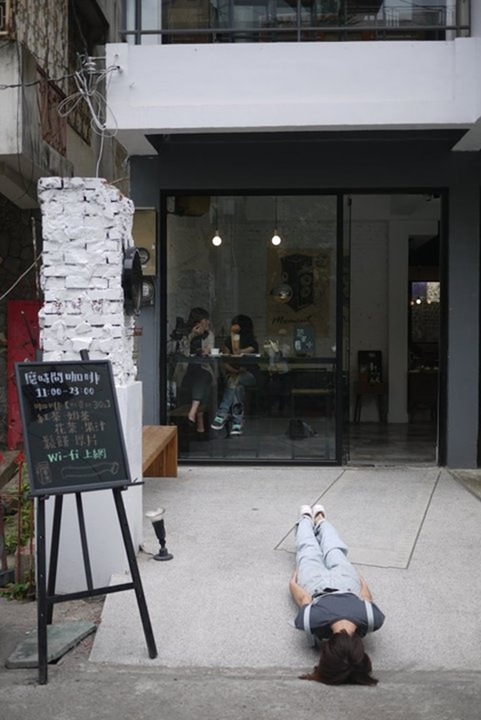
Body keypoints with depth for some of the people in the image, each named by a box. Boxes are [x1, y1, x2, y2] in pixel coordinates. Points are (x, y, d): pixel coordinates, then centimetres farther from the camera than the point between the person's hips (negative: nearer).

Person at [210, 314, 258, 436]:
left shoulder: (252, 343, -3)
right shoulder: (229, 341, 11)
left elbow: (237, 353, -19)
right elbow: (225, 363, 4)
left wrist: (234, 335, -15)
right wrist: (234, 370, -15)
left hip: (248, 375, -3)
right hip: (232, 374, 3)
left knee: (235, 381, -37)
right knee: (238, 387, -34)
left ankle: (222, 413, -37)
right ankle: (238, 421, -40)